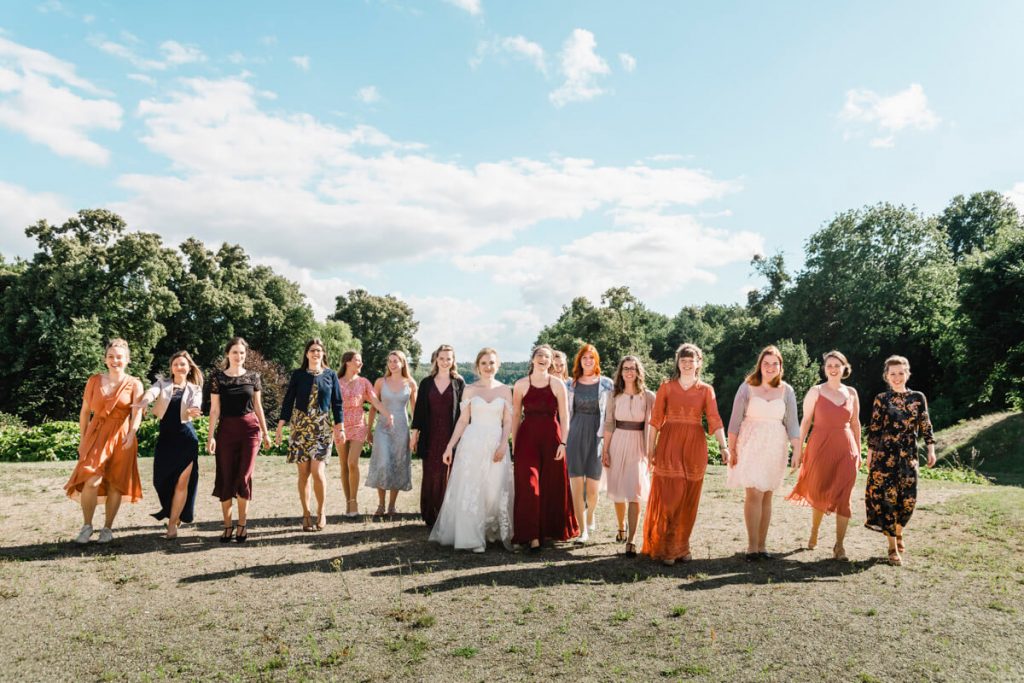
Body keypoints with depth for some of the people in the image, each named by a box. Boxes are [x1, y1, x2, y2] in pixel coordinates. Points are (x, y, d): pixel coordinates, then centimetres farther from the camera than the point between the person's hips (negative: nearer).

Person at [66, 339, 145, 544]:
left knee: (115, 484, 4)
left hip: (121, 437, -1)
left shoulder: (134, 384, 1)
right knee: (92, 481, -13)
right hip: (96, 435, 1)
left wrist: (131, 434, -29)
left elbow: (137, 413, -12)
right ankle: (87, 525, 7)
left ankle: (108, 528, 17)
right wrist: (82, 439, 7)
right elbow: (85, 411, 10)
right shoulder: (94, 380, 7)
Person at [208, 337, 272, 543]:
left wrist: (265, 432, 11)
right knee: (226, 478, 3)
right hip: (226, 430, 0)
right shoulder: (217, 378, 0)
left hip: (250, 429, 1)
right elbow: (215, 409, 0)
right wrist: (211, 436, -6)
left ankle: (242, 524, 11)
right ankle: (228, 525, 15)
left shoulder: (253, 377, 4)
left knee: (244, 477, -2)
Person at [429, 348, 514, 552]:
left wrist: (503, 444, -9)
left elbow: (508, 422, 5)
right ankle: (471, 538, 6)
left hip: (496, 446, 1)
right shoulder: (470, 390, 5)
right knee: (470, 491, -1)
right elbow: (463, 420, 5)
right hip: (472, 445, -1)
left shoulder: (504, 391, 7)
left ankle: (492, 533, 17)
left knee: (495, 492, 3)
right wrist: (450, 446, 0)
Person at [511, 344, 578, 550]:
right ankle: (532, 536, -1)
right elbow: (516, 415, 7)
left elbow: (564, 417, 2)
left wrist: (562, 443, -6)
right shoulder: (521, 384, 3)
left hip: (551, 437, 1)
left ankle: (554, 529, 27)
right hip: (527, 438, 0)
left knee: (553, 486, 9)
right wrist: (514, 444, 5)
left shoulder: (558, 384, 2)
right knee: (528, 486, -6)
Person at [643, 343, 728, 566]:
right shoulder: (666, 387, 4)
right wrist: (651, 447, -5)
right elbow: (656, 419, 1)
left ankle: (681, 546, 20)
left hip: (695, 447, 2)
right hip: (669, 446, -1)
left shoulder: (706, 390, 7)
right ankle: (664, 548, 6)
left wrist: (724, 446, -13)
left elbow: (715, 420, -2)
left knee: (688, 500, 7)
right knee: (668, 497, -4)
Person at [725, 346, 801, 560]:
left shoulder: (787, 391, 5)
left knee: (767, 496, 7)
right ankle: (752, 546, 0)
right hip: (750, 446, -2)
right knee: (754, 495, -8)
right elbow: (735, 421, 0)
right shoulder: (747, 387, -1)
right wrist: (732, 450, -2)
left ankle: (761, 545, 16)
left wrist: (797, 451, 0)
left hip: (775, 448, 2)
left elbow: (792, 424, 7)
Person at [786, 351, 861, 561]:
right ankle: (813, 533, 32)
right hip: (820, 448, -2)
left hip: (845, 449, 2)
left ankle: (839, 545, 5)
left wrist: (858, 451, 12)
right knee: (819, 494, 9)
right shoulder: (815, 391, -1)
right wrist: (798, 450, -6)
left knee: (843, 497, -2)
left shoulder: (851, 393, 8)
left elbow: (855, 424, 13)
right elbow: (806, 421, -2)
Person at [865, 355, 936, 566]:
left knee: (908, 498, 3)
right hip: (885, 455, -2)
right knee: (887, 497, -3)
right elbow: (874, 429, 3)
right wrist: (870, 455, 2)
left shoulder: (918, 398, 6)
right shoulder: (881, 399, 1)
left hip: (909, 455, 2)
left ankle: (898, 532, 33)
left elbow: (925, 426, 9)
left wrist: (931, 449, 0)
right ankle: (893, 547, 6)